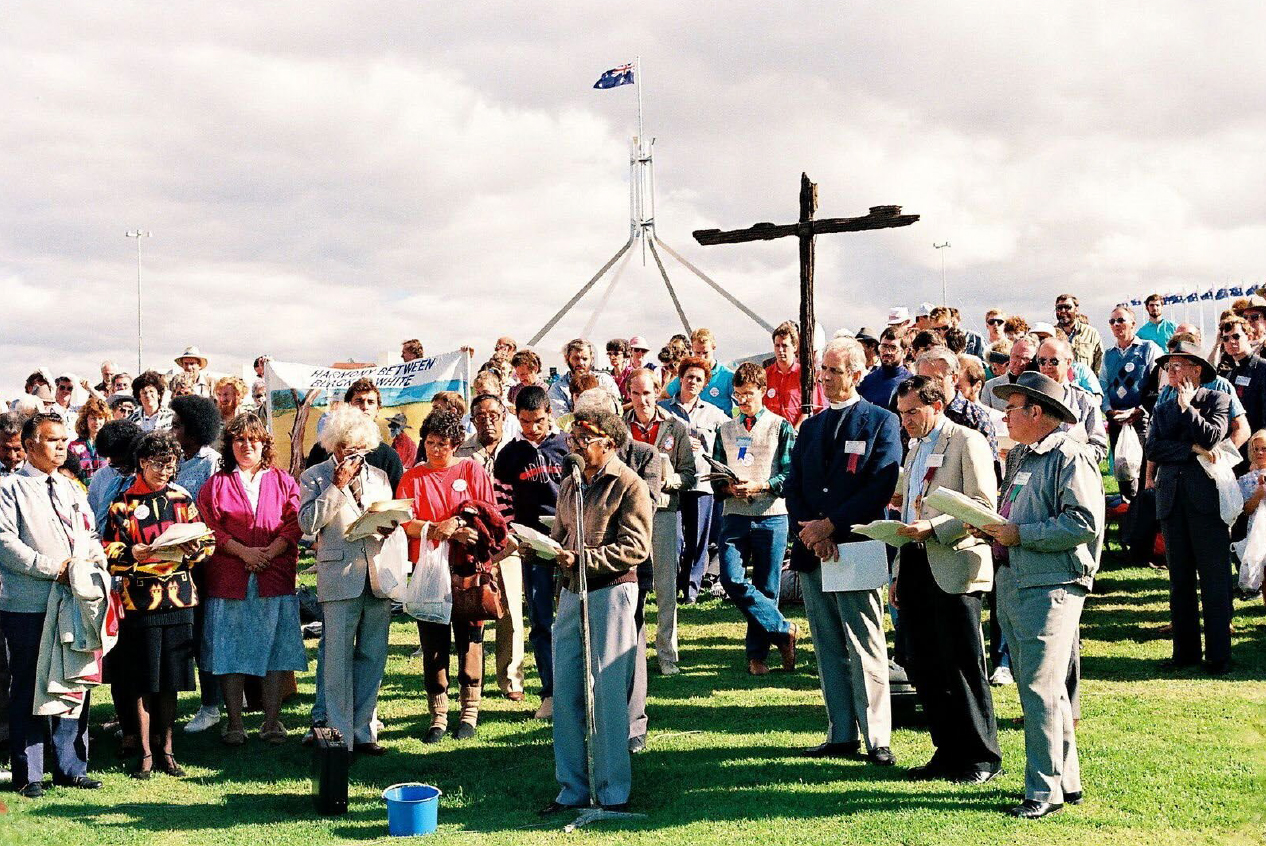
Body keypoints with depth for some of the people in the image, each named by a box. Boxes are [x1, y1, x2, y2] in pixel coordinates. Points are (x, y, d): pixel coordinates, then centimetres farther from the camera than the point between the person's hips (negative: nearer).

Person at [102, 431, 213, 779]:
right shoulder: (124, 504, 0)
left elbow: (206, 542, 11)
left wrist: (193, 550, -9)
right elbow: (110, 554, -4)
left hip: (178, 597, 3)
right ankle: (145, 753, 12)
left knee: (171, 679, 8)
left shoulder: (182, 499, 9)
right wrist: (134, 555, -21)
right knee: (143, 681, 2)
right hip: (140, 599, -3)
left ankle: (167, 749, 19)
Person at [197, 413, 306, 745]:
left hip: (275, 578, 1)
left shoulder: (283, 482, 12)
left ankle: (272, 722, 7)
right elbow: (209, 528, 0)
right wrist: (244, 552, -12)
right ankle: (234, 723, 6)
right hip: (229, 579, 0)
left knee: (275, 650, 1)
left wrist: (270, 552, -12)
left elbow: (294, 524, 3)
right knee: (230, 652, -1)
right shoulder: (216, 484, 10)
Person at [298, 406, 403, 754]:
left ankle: (363, 731, 14)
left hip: (378, 577, 4)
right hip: (340, 577, -4)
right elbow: (308, 523, -7)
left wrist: (391, 526, 1)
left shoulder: (379, 476, 19)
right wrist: (337, 486, -9)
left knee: (373, 656, 6)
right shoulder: (314, 477, 6)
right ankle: (340, 735, 2)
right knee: (338, 657, -4)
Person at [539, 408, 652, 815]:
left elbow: (636, 548, -13)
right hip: (571, 593, 7)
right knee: (564, 693, 5)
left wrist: (581, 559, -19)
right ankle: (572, 789, 15)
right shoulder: (570, 485, 16)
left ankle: (614, 793, 4)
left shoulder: (628, 485, -5)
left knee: (608, 693, -5)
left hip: (611, 592, -7)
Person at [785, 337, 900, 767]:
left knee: (865, 648, -4)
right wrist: (809, 532, -7)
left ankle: (876, 739, 2)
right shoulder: (810, 427, 18)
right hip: (812, 553, 6)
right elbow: (793, 486, 11)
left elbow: (882, 487, -10)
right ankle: (841, 735, 16)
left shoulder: (881, 421, 0)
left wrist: (831, 525, -13)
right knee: (828, 648, 9)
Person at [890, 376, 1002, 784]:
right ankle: (948, 752, 17)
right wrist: (898, 575, 22)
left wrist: (932, 528, -22)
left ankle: (982, 758, 6)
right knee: (924, 668, 8)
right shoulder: (915, 449, 22)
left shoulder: (968, 442, -5)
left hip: (954, 570, -8)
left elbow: (983, 506, -13)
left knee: (962, 667, -4)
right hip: (916, 567, 8)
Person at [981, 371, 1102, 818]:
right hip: (1010, 581, 10)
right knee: (1034, 685, 13)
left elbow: (1085, 524, -20)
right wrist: (991, 528, 7)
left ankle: (1045, 789, -4)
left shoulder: (1070, 456, -9)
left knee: (1040, 686, -10)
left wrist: (1019, 534, -18)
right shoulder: (1019, 457, 20)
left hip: (1051, 586, -10)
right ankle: (1066, 780, 22)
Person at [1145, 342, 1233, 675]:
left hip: (1207, 497, -4)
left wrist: (1187, 406, -5)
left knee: (1214, 579, -4)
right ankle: (1185, 650, 14)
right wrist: (1192, 449, -8)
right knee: (1179, 580, 7)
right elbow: (1152, 448, 3)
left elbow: (1213, 437, -10)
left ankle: (1218, 655, 1)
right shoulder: (1162, 408, 18)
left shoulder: (1217, 399, 6)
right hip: (1172, 498, 5)